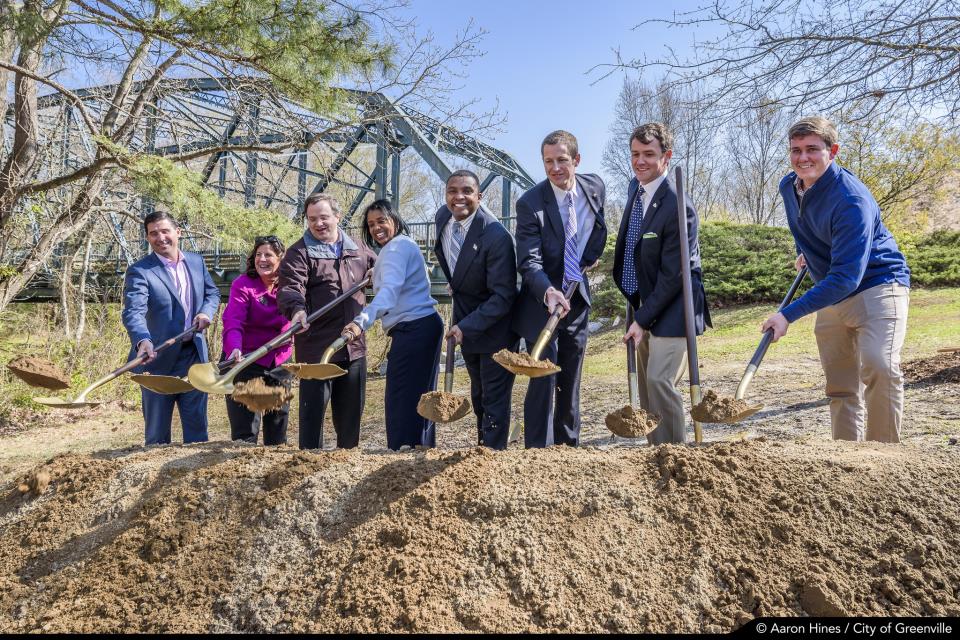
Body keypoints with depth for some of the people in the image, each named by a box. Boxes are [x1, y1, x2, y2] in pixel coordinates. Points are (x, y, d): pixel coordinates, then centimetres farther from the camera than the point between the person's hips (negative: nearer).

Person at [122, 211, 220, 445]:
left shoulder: (196, 261, 6)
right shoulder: (139, 271, -12)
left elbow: (212, 292, 18)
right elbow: (133, 312, -25)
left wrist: (206, 311, -5)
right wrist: (143, 340, -45)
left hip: (194, 356, 4)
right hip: (157, 358, -4)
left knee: (197, 426, 12)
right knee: (157, 432, 8)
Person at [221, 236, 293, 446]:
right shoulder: (242, 285, -11)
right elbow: (233, 323, -23)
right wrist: (234, 349, -40)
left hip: (280, 363, 5)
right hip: (247, 362, -4)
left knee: (278, 420, 16)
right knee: (245, 430, -5)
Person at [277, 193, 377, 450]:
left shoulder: (357, 249, 14)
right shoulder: (299, 253, -3)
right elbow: (289, 288, -17)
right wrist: (297, 309, -38)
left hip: (354, 346, 5)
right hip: (316, 347, -5)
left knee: (352, 409, 15)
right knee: (313, 409, -1)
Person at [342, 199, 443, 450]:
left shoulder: (397, 247, -12)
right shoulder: (401, 246, 22)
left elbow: (390, 290, -31)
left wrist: (361, 322, -43)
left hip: (413, 328, -11)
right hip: (425, 326, 11)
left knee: (400, 401, -10)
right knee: (420, 399, 14)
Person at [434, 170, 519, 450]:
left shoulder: (496, 236, -29)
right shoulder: (442, 217, -7)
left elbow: (503, 296, -28)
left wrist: (466, 327, -31)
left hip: (495, 328, -8)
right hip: (465, 323, 8)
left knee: (494, 398, 1)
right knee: (478, 394, 23)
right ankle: (481, 444, 41)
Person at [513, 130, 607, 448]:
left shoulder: (595, 187, -2)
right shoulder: (530, 203, -19)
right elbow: (529, 262, -26)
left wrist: (591, 255, 9)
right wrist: (548, 292, -42)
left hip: (577, 297, 5)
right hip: (542, 301, -5)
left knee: (571, 380, 14)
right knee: (544, 377, -12)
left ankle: (568, 444, 27)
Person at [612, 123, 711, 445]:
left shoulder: (678, 207, -21)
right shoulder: (635, 187, 5)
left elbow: (672, 276, -20)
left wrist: (642, 320, -18)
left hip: (672, 308, -8)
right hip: (645, 303, 9)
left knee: (660, 380, -16)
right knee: (646, 383, 12)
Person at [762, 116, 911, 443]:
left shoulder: (852, 200, -26)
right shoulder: (788, 186, -2)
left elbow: (847, 276, -33)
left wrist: (789, 314, -37)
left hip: (877, 285, -7)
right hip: (831, 295, 7)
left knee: (879, 367, -27)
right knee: (840, 386, 9)